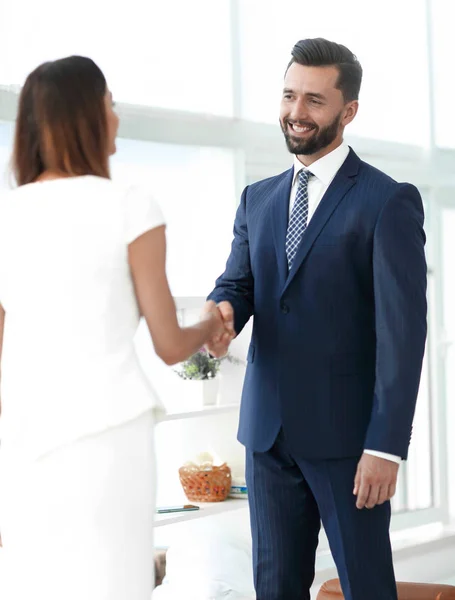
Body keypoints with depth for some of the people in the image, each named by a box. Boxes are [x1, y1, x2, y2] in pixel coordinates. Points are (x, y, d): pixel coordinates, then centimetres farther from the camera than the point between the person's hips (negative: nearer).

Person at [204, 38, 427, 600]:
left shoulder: (389, 202, -6)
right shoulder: (257, 199, 13)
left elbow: (402, 331, -12)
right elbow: (238, 284, 8)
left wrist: (386, 445, -18)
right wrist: (221, 312, -18)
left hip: (347, 433, -5)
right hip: (268, 428, 5)